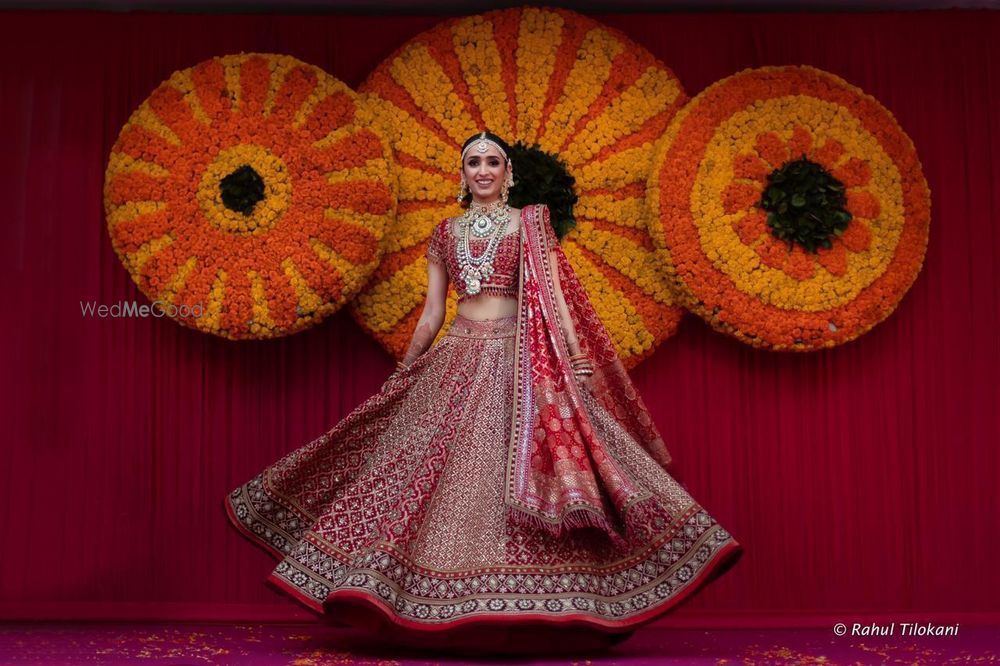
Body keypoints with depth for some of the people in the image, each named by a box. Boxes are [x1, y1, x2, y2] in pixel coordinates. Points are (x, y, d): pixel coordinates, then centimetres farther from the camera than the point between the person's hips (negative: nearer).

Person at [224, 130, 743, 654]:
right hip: (459, 359, 3)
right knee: (443, 475, -1)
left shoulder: (530, 223, 8)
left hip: (518, 360, -3)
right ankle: (448, 608, 7)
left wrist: (577, 357, -13)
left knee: (519, 471, -10)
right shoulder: (445, 233, 16)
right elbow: (431, 313, 17)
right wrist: (400, 376, 16)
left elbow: (553, 295, -1)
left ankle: (522, 605, -3)